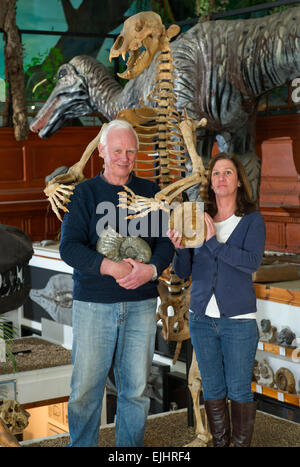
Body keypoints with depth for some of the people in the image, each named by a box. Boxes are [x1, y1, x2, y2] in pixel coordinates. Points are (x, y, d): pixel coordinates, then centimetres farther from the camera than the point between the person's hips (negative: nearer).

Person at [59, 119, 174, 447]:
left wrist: (151, 269, -18)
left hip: (141, 303, 2)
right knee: (86, 386, 1)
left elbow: (165, 241, 4)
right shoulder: (84, 193, 2)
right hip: (93, 302, -2)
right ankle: (81, 444, 17)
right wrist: (111, 267, -23)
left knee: (136, 388, 7)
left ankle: (131, 447, 21)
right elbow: (69, 246, -8)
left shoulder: (150, 192, 10)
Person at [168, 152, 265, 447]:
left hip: (238, 319, -3)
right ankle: (219, 443, 24)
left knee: (239, 391, 3)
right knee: (212, 389, 11)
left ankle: (241, 444, 17)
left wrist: (214, 241, -22)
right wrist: (179, 248, -16)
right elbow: (183, 272, 4)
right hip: (202, 317, 3)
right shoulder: (198, 219, 6)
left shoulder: (252, 220, -2)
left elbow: (252, 262, -18)